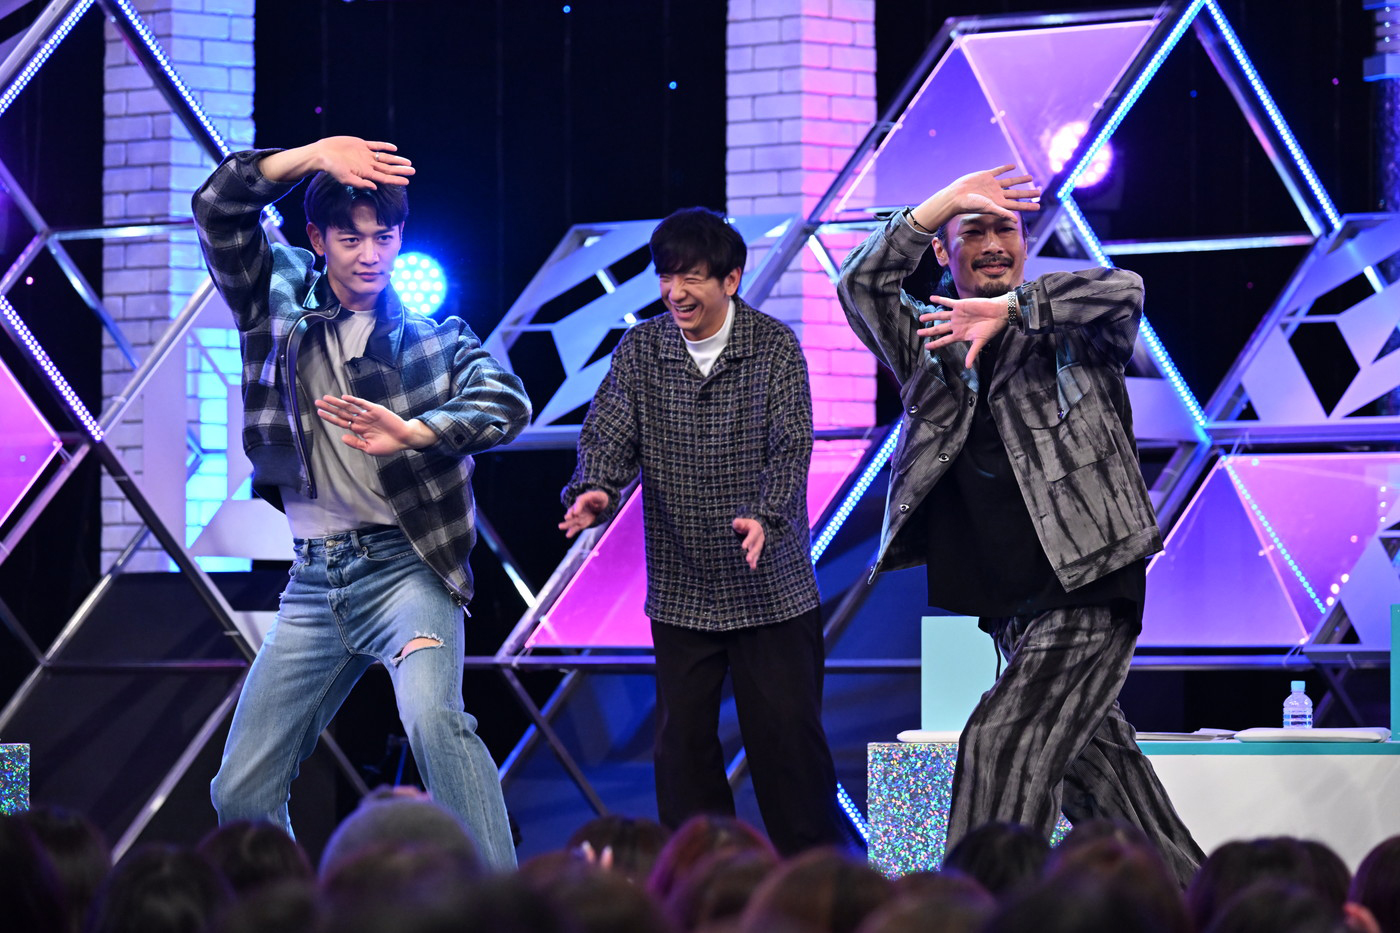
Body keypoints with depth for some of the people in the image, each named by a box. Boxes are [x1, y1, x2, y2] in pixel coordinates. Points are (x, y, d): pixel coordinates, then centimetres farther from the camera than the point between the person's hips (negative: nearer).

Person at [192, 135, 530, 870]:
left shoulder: (435, 340, 6)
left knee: (432, 717, -31)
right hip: (315, 580, 4)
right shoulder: (280, 307, 9)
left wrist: (412, 432, -30)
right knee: (242, 791, 3)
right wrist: (312, 156, -16)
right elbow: (218, 208, -3)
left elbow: (506, 402, -12)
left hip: (404, 563, -4)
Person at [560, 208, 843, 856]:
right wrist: (594, 493, -28)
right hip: (680, 590, 3)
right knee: (682, 742, 4)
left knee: (788, 735, 0)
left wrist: (765, 517, -32)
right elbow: (608, 436, -5)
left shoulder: (775, 348, -5)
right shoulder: (639, 352, 3)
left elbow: (790, 449, -13)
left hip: (771, 586, -3)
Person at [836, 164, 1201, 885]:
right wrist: (943, 203, -12)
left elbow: (1124, 290, -17)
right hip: (1009, 609, 6)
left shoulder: (1069, 331, 3)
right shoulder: (930, 345, 13)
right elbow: (861, 285, -2)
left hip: (1087, 590, -6)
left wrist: (1009, 307, -19)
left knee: (1003, 744, -19)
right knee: (1093, 769, 12)